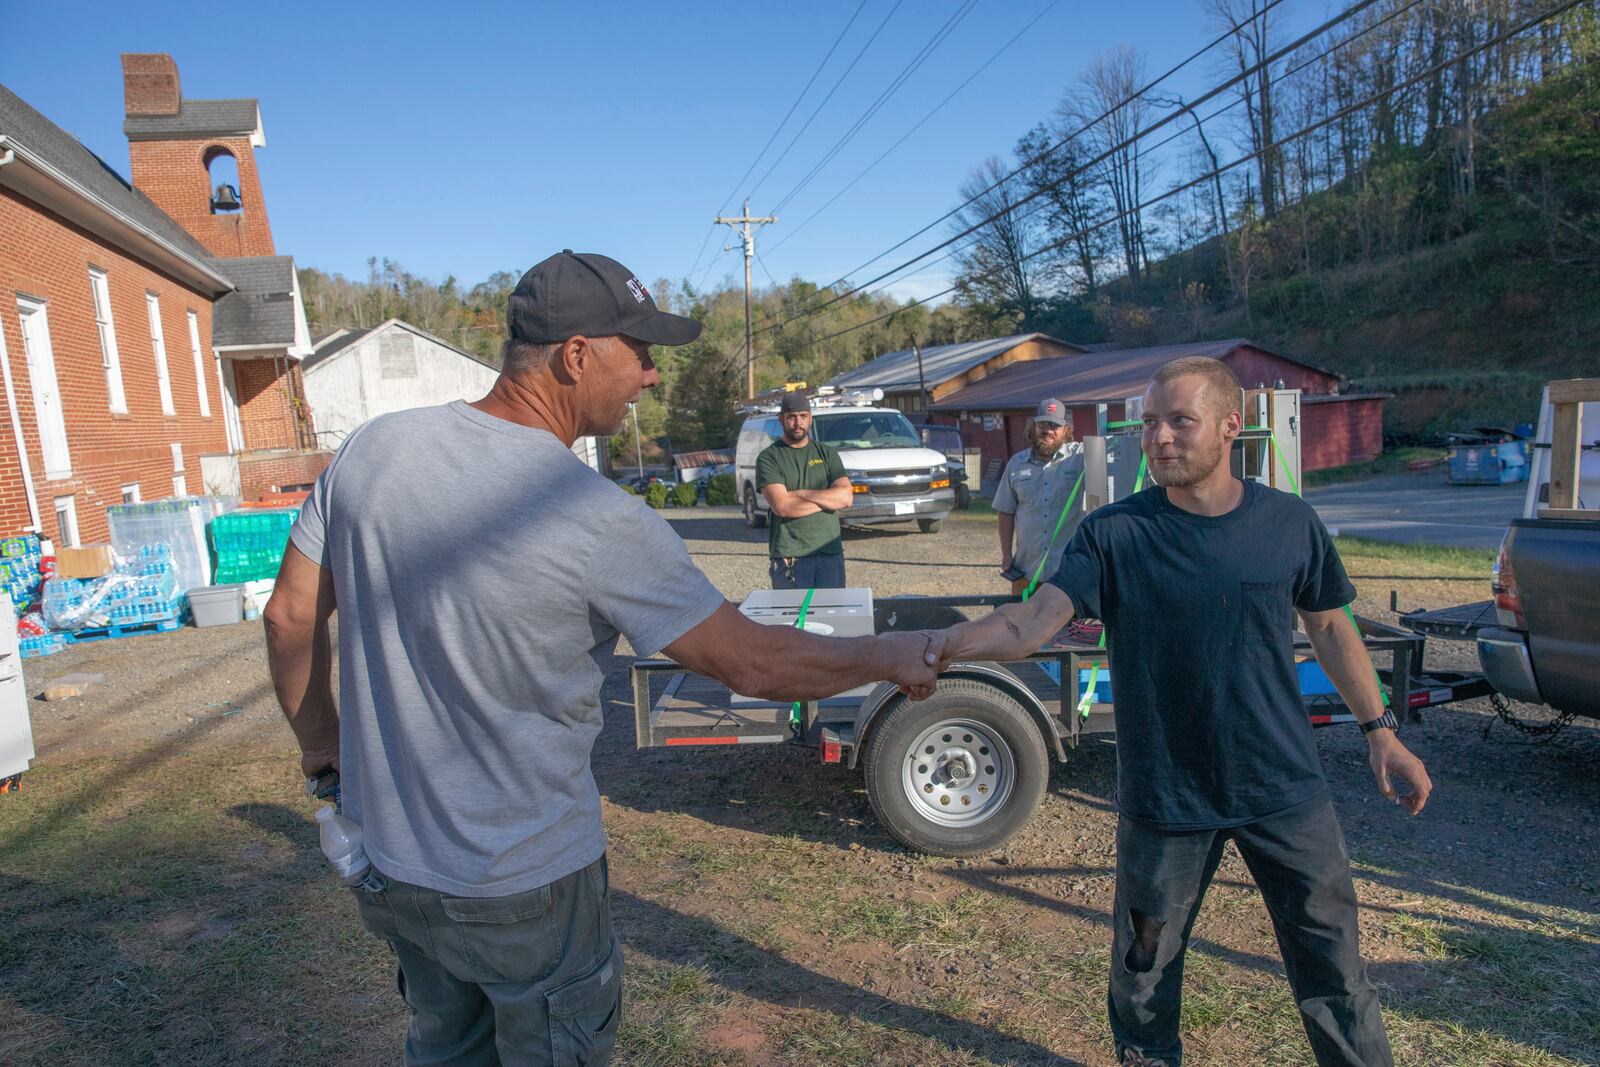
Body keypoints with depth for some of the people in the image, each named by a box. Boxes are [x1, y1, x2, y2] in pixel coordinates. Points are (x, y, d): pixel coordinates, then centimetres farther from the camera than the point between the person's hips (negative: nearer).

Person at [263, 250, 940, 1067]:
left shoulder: (372, 448, -8)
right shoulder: (600, 521, -25)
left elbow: (289, 617, 1)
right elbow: (754, 664, -18)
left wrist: (321, 746, 16)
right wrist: (890, 657, -3)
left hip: (384, 856, 6)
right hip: (520, 884, -6)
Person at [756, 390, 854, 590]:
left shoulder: (827, 453, 11)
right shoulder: (768, 458, 0)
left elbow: (846, 497, -3)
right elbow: (782, 506, -13)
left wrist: (800, 493, -9)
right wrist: (828, 500, -6)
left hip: (830, 552, 3)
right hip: (789, 557, -3)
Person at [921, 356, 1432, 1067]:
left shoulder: (1289, 522, -5)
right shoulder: (1113, 534, -13)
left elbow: (1328, 627, 9)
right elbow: (1031, 622, -25)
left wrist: (1379, 730, 9)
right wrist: (948, 644, -43)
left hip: (1284, 789, 2)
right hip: (1165, 797, -1)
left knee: (1331, 960, 17)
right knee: (1146, 964, 16)